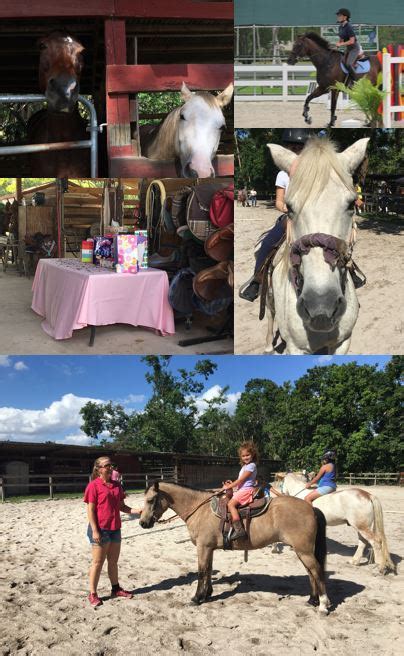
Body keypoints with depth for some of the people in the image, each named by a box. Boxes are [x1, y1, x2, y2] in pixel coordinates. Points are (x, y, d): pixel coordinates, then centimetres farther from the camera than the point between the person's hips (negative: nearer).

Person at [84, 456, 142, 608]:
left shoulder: (116, 485, 9)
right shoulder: (94, 486, -11)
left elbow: (121, 506, 14)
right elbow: (90, 510, -13)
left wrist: (136, 511, -2)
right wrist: (95, 531, -18)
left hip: (115, 528, 6)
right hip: (100, 529, -6)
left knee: (113, 561, 17)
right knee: (98, 562, 2)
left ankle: (116, 588, 30)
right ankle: (93, 594, 12)